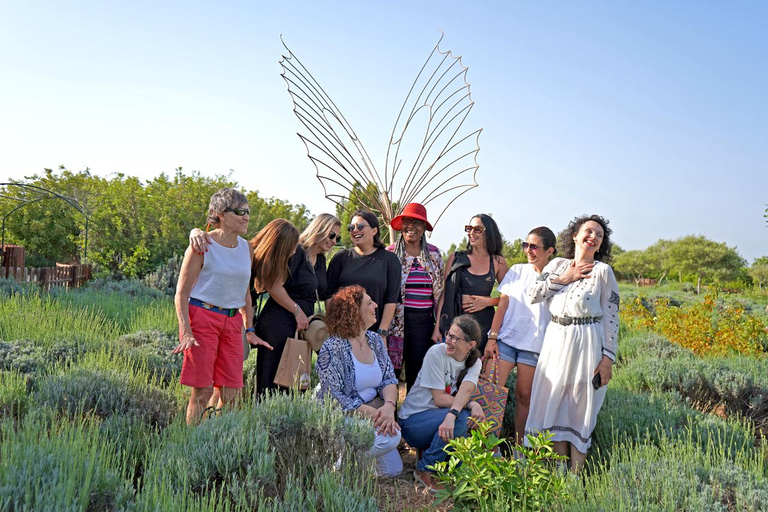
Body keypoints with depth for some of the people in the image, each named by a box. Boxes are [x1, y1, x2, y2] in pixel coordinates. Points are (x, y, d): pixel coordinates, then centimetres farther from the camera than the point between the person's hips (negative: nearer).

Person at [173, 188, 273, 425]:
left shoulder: (246, 247, 11)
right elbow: (181, 294, -6)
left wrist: (250, 331, 17)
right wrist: (186, 332, -16)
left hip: (232, 322, 5)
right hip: (202, 317, -5)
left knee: (230, 392, 3)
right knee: (202, 391, -4)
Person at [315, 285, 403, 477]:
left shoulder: (375, 340, 4)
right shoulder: (332, 349, -18)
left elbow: (389, 379, 1)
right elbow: (334, 398, -21)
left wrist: (389, 406, -20)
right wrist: (372, 414, -26)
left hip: (374, 412, 7)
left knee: (392, 470, 4)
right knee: (390, 438, -28)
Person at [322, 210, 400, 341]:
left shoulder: (389, 259, 4)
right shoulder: (341, 257, 8)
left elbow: (391, 300, -1)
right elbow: (327, 294, 6)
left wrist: (383, 333, -8)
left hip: (374, 331, -1)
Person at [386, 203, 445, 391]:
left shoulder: (434, 253, 9)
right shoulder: (390, 253, 1)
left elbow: (441, 291, 11)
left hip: (424, 320, 2)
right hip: (397, 318, -2)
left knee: (418, 370, 7)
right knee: (391, 369, 0)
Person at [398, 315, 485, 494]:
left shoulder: (474, 362, -4)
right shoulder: (436, 353, -18)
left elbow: (465, 390, -25)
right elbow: (439, 398, -19)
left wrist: (452, 414, -43)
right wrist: (471, 404, -29)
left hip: (440, 415, 5)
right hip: (413, 420, -5)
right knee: (461, 417, -30)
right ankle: (424, 470, -12)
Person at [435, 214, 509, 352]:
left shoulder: (498, 262, 6)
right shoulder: (456, 258, 5)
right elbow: (444, 293, 4)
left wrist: (488, 301, -7)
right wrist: (437, 326, 0)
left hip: (483, 325, 0)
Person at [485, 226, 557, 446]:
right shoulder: (517, 271, 7)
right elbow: (502, 305, 4)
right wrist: (492, 337, -1)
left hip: (534, 345, -1)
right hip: (506, 339, 1)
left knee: (524, 395, 4)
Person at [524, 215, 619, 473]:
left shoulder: (602, 271, 0)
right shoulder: (558, 265, 10)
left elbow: (611, 317, -2)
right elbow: (533, 294, 0)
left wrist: (608, 357, -7)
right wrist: (563, 279, -7)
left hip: (587, 342, -3)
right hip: (556, 340, 4)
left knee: (581, 408, 1)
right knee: (554, 403, 7)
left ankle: (575, 474, 12)